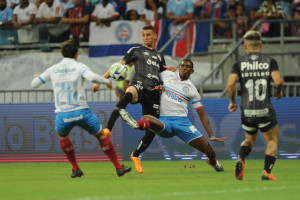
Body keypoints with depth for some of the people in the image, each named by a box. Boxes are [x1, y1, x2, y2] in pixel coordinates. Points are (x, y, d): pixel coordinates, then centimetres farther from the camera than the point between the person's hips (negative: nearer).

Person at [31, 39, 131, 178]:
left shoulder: (53, 69, 10)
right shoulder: (79, 67, 1)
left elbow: (34, 84, 18)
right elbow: (91, 77, -21)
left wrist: (36, 77, 41)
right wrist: (107, 82, -3)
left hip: (62, 115, 2)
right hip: (81, 112, -2)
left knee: (62, 135, 33)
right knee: (102, 135, 17)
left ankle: (75, 169, 27)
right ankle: (118, 167, 15)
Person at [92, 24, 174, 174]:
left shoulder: (159, 57, 28)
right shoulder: (136, 51, 16)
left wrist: (170, 71, 12)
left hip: (153, 93, 5)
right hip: (139, 86, -5)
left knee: (152, 132, -1)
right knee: (128, 95, -44)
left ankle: (135, 155, 28)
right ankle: (107, 130, -51)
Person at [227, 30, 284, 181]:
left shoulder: (239, 64, 2)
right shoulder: (270, 61, 0)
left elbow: (230, 85, -10)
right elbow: (278, 81, -12)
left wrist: (232, 101, 6)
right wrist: (279, 92, 10)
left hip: (247, 111, 2)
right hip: (265, 111, -2)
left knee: (250, 139, 24)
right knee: (272, 141, 15)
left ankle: (241, 160, -4)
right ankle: (267, 171, -3)